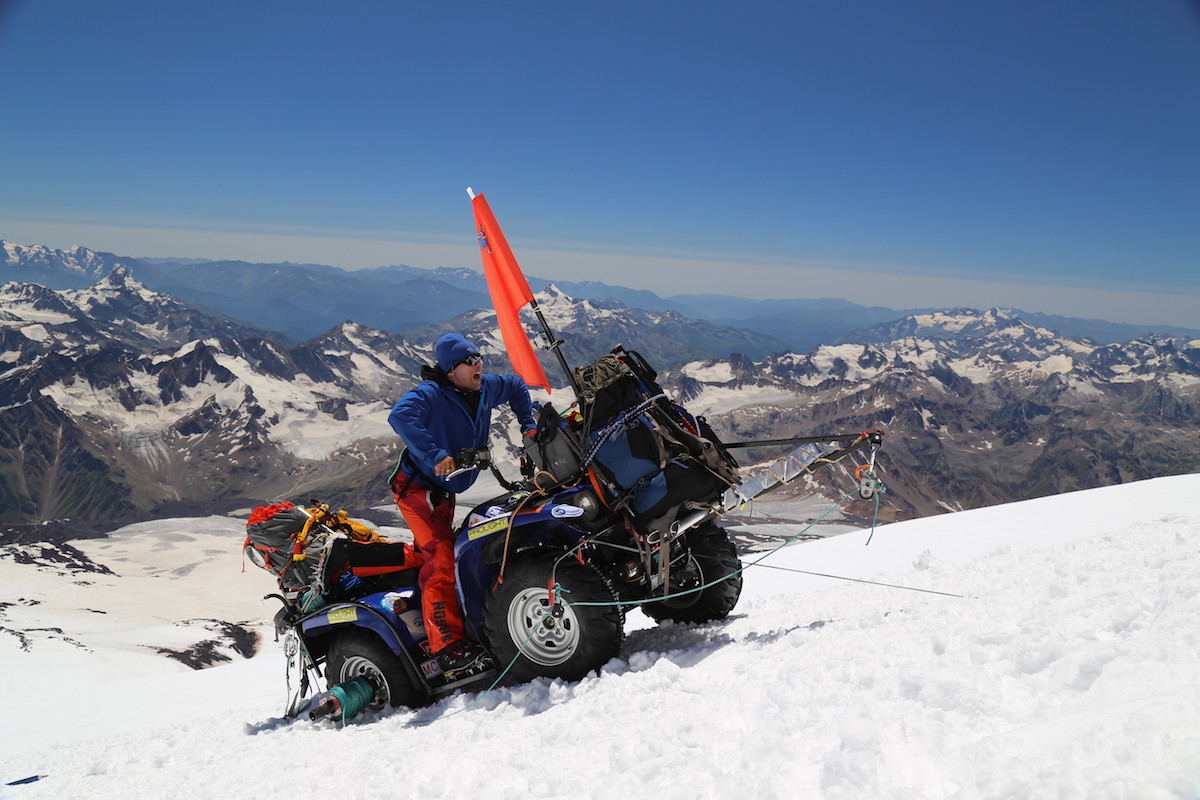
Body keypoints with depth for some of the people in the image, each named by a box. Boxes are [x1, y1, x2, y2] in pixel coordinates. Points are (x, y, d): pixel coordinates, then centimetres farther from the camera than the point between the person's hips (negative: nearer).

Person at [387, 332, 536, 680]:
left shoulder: (486, 389, 2)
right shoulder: (431, 393, -20)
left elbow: (517, 387, 22)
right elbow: (401, 415, -40)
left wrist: (528, 426, 13)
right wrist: (435, 455, -44)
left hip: (446, 491, 9)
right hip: (417, 485, -9)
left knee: (437, 553, 22)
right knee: (442, 558, -20)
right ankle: (449, 647, -25)